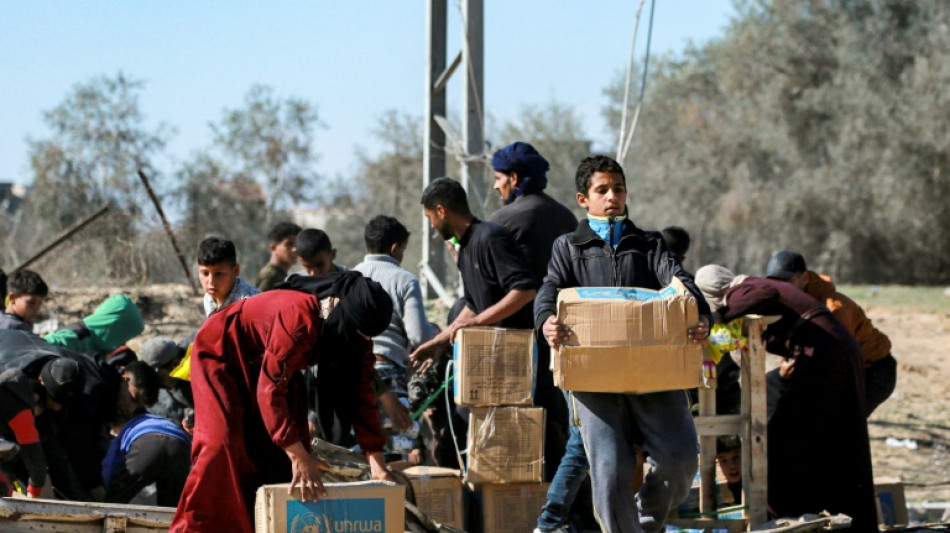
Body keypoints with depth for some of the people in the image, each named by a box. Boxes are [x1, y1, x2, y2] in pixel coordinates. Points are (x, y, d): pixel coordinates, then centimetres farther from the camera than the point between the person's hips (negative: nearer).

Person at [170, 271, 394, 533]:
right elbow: (270, 390, -40)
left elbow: (362, 392, -12)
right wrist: (299, 457, -42)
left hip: (265, 361, 8)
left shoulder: (356, 333, -17)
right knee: (225, 445, -19)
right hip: (221, 353, -8)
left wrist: (376, 460, -18)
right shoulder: (299, 318, -40)